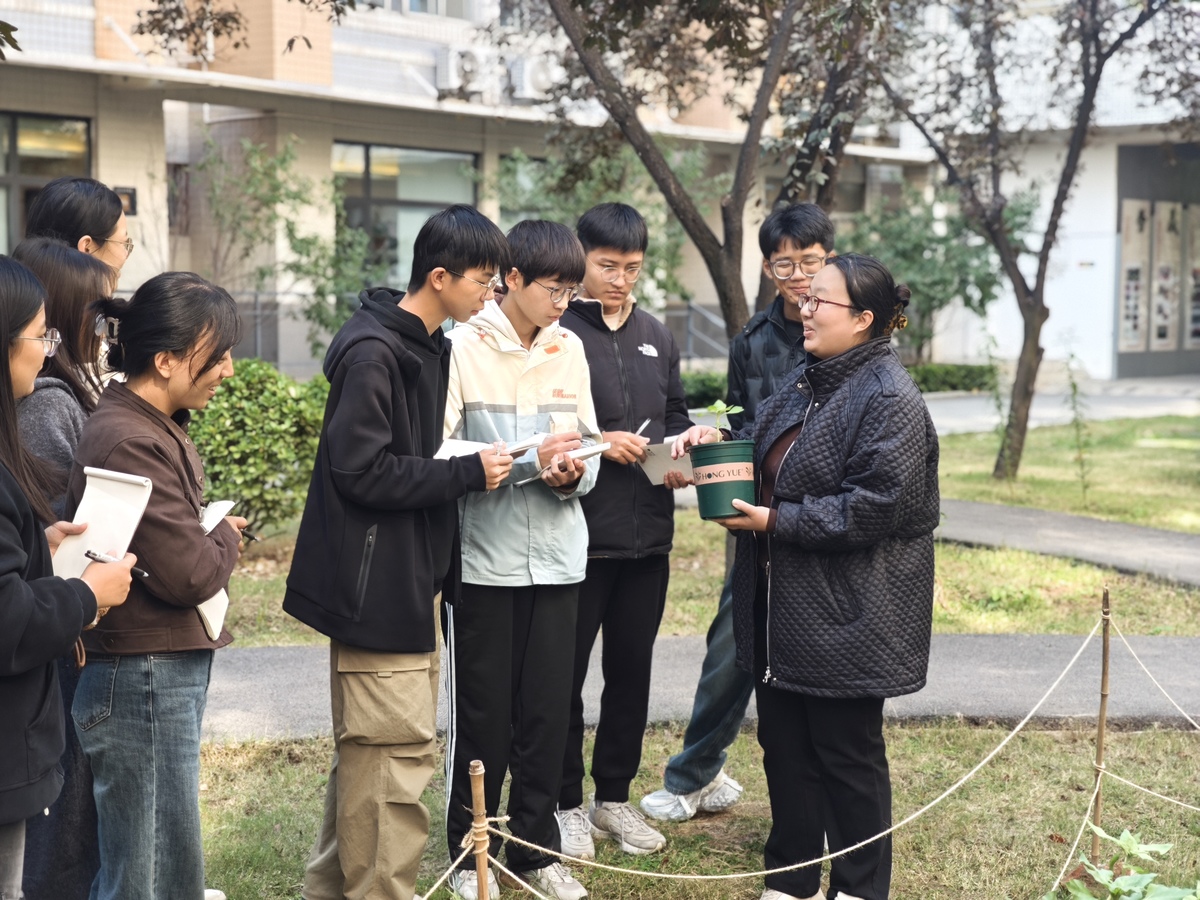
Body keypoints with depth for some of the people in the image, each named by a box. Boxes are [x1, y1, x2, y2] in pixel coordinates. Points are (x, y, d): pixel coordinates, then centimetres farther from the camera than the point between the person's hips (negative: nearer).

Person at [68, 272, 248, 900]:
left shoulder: (152, 427, 12)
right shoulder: (131, 443, -21)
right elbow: (190, 573, -21)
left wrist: (214, 539, -4)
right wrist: (227, 537, -1)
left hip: (166, 677, 10)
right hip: (144, 684, -10)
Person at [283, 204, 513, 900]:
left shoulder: (429, 348, 13)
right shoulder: (373, 352, -17)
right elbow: (362, 470, -22)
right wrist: (470, 472, -16)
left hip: (413, 581, 10)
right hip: (378, 587, -10)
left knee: (367, 752, 18)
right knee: (398, 754, -6)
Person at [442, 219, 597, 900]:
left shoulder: (569, 349, 7)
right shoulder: (464, 349, -9)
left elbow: (589, 445, 12)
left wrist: (574, 472, -10)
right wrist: (529, 462, -21)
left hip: (557, 557, 4)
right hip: (484, 558, -4)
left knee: (549, 710, 10)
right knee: (483, 714, 6)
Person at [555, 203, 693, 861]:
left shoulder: (656, 337, 12)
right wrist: (595, 442, -19)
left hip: (647, 534, 6)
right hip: (576, 534, -6)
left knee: (632, 670, 13)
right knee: (566, 672, 5)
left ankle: (614, 796, 28)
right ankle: (565, 803, 19)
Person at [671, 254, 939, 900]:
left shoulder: (889, 400, -16)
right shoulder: (803, 386, 12)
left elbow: (874, 506, -23)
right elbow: (765, 459, 23)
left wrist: (776, 522, -19)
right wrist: (717, 438, 3)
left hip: (846, 615, -8)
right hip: (782, 606, 9)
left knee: (846, 754, 4)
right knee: (783, 743, 14)